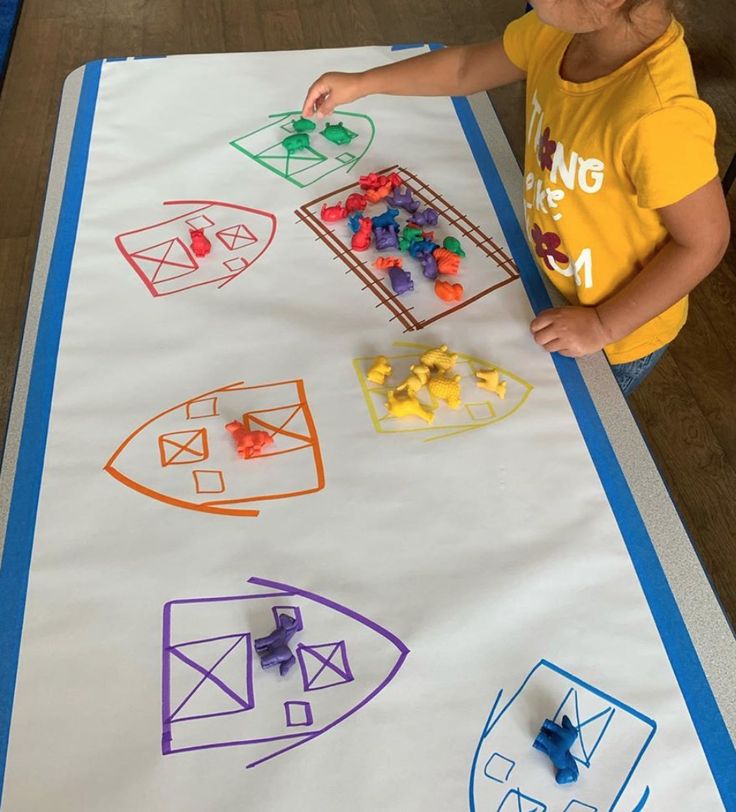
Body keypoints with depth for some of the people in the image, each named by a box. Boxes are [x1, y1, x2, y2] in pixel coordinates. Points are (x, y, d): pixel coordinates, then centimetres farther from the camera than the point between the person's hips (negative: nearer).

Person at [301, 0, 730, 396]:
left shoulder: (657, 118, -41)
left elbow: (704, 242, -28)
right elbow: (469, 67, 0)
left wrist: (602, 325, -21)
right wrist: (362, 83, 2)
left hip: (618, 322, -6)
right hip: (553, 283, 6)